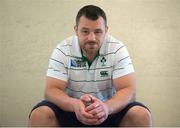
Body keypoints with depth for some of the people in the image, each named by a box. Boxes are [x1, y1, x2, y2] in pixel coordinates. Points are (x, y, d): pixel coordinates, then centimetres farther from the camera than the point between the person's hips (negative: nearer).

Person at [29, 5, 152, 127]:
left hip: (109, 112, 1)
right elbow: (52, 90, -16)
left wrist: (107, 107, -40)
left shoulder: (118, 49, -11)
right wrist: (75, 105, -38)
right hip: (71, 110, 0)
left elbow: (128, 90, -17)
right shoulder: (63, 50, -10)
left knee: (142, 115, -25)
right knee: (39, 115, -27)